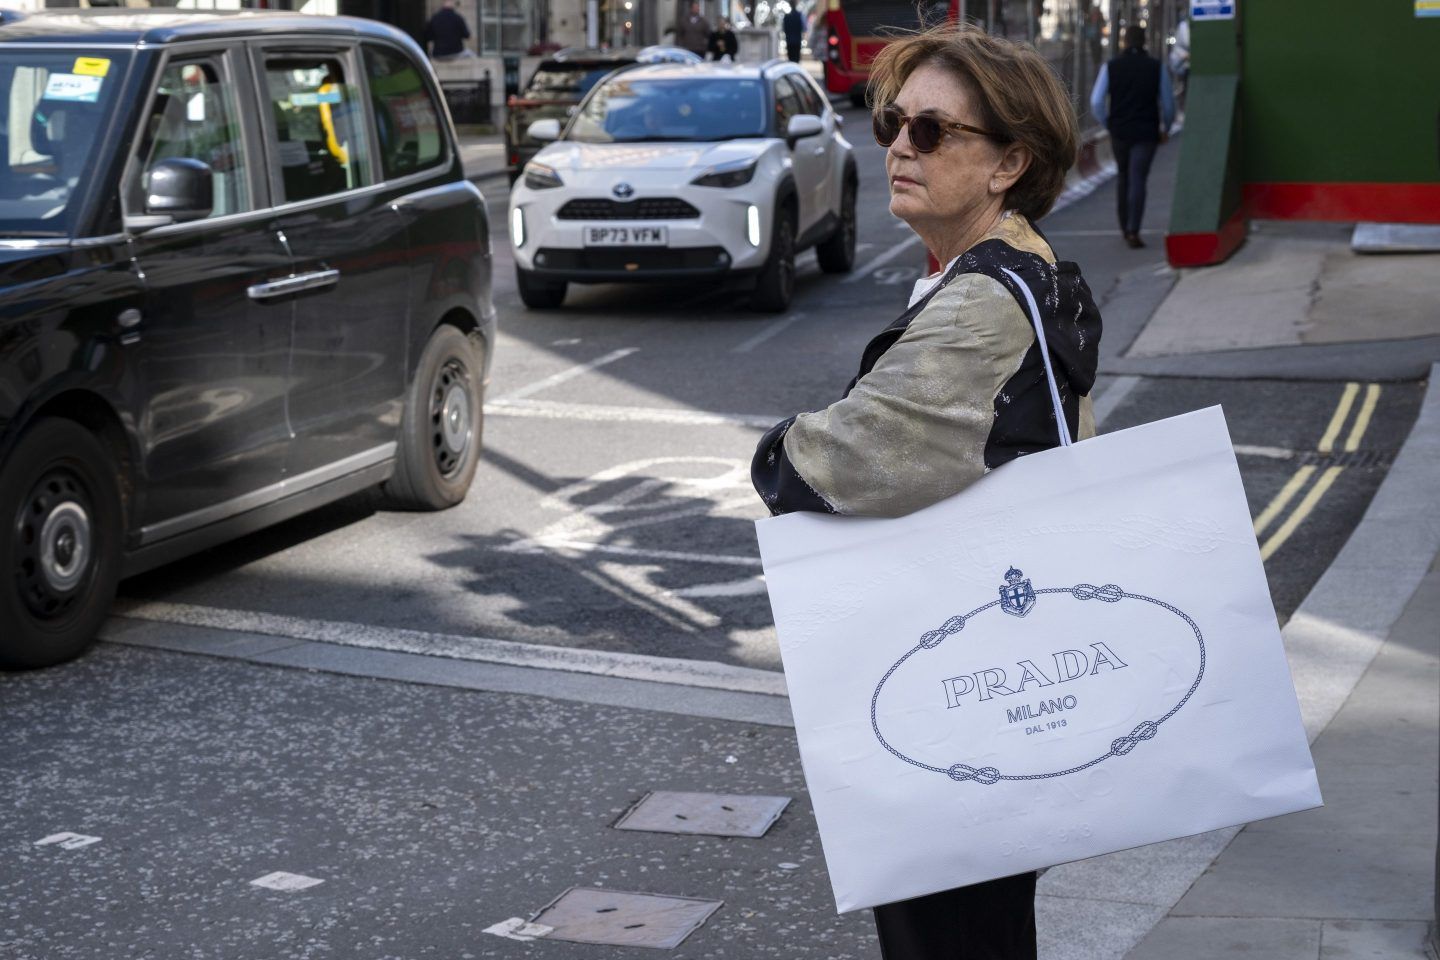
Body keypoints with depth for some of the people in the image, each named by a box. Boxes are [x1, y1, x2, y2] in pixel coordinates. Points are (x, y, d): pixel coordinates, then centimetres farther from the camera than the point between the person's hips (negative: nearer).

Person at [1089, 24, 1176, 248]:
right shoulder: (1157, 67, -3)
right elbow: (1168, 102, 0)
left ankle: (1125, 227, 22)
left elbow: (1096, 103, -6)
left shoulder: (1110, 67, -2)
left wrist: (1108, 124, 10)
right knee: (1138, 180, -5)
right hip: (1146, 133, -2)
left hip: (1119, 131, 2)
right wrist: (1165, 129, 15)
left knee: (1123, 176, 19)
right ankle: (1133, 231, -16)